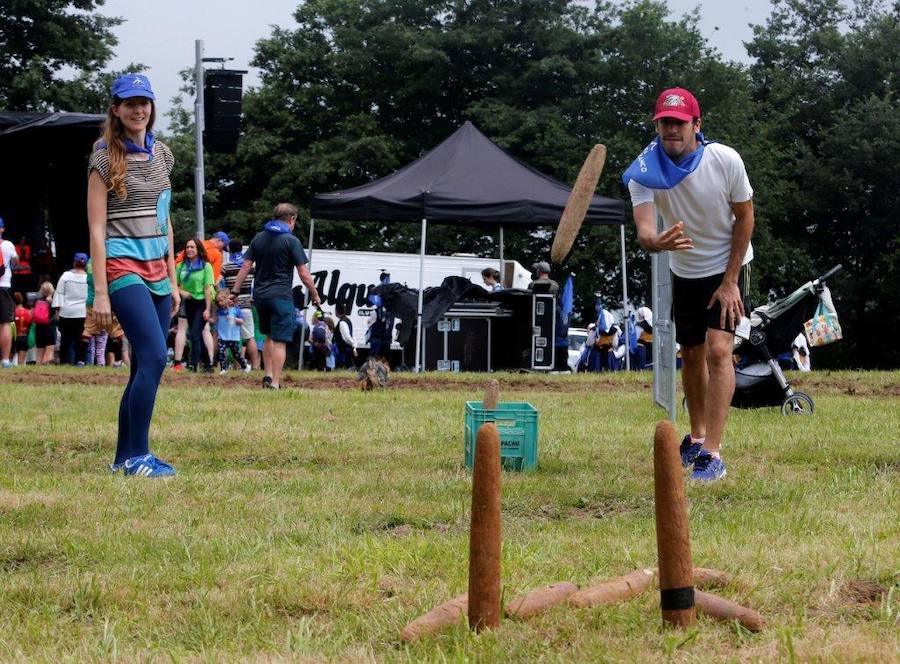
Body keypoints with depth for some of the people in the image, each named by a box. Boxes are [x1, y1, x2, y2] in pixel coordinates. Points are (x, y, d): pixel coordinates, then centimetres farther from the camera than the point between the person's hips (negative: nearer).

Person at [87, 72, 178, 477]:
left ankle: (124, 457, 13)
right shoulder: (105, 157, -5)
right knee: (154, 356, -19)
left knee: (144, 366, 6)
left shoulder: (161, 154, 13)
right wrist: (100, 291, -14)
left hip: (157, 269, 7)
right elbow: (97, 228, -8)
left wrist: (172, 281, 15)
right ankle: (138, 455, -13)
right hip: (123, 267, -7)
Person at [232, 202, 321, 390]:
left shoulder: (258, 238, 9)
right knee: (280, 341, -5)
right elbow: (304, 273, -8)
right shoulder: (291, 241, -7)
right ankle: (275, 383, -8)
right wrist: (315, 295, 2)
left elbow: (245, 266, 7)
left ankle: (268, 375, 19)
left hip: (260, 295, 6)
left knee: (269, 337, 22)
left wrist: (235, 291, 11)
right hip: (281, 296, -6)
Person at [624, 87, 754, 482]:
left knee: (718, 350, -17)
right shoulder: (645, 171, -20)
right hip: (684, 272, 3)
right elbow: (643, 229, -33)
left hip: (727, 268, -3)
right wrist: (655, 242, -58)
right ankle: (697, 436, 36)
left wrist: (730, 282, -14)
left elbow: (744, 217, -12)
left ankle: (712, 454, -20)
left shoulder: (725, 160, -23)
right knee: (691, 354, 15)